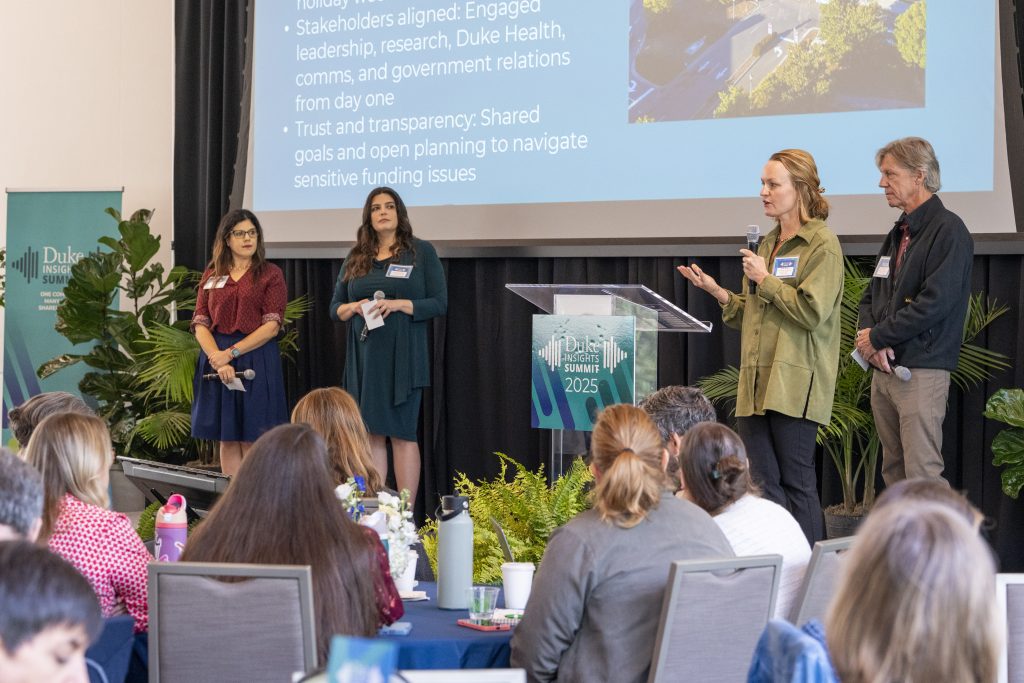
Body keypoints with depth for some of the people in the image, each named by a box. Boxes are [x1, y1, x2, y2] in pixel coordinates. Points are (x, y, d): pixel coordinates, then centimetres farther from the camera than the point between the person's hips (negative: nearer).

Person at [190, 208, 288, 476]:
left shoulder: (270, 274, 3)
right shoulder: (212, 275, 13)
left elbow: (272, 325, -7)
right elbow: (200, 323, 4)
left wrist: (231, 352, -15)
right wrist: (218, 360, -13)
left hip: (256, 359, -3)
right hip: (216, 359, 3)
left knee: (252, 439, -4)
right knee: (227, 439, 4)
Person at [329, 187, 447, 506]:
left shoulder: (422, 251, 3)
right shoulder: (356, 257, 14)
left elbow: (440, 303, -3)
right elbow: (335, 306, 16)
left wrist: (399, 304, -16)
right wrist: (354, 307, -7)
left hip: (402, 356, -4)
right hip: (364, 356, 4)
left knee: (402, 433, -3)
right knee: (371, 433, 4)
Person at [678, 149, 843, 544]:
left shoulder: (822, 245, -6)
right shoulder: (767, 245, 19)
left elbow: (812, 311, -17)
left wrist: (765, 280, -10)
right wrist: (715, 290, 9)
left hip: (794, 384, -8)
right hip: (757, 381, 8)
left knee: (797, 483, -2)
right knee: (759, 484, 5)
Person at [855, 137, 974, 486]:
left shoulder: (948, 230, -10)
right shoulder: (898, 234, 18)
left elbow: (935, 303, -19)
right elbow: (871, 296, 18)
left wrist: (878, 337, -11)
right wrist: (868, 335, -4)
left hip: (921, 371, -9)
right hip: (884, 369, 9)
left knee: (923, 477, -10)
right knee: (893, 472, 12)